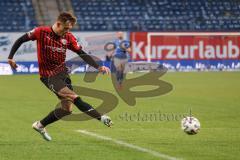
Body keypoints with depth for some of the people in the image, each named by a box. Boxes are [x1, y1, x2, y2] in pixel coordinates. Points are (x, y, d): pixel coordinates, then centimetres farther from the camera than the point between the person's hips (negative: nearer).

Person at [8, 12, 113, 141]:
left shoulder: (68, 37, 0)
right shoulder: (41, 32, -11)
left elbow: (82, 54, -2)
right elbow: (21, 40, 0)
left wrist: (98, 67, -13)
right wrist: (11, 57, -4)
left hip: (62, 72, 6)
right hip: (48, 76, -6)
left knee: (67, 109, 4)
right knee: (73, 97, -22)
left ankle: (40, 125, 22)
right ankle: (101, 118, -27)